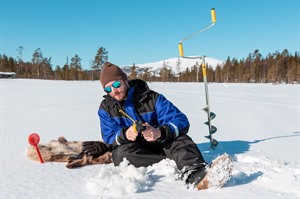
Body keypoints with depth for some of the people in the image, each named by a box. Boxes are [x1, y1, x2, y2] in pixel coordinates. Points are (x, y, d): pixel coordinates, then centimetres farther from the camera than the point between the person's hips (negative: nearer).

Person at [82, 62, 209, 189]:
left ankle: (194, 169, -56)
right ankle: (179, 165, -35)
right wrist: (124, 135, -31)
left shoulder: (152, 97, -6)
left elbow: (182, 122, -15)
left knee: (180, 138, -28)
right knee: (122, 154, -33)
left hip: (158, 145, 0)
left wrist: (160, 132, -36)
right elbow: (109, 138, -7)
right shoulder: (105, 108, 2)